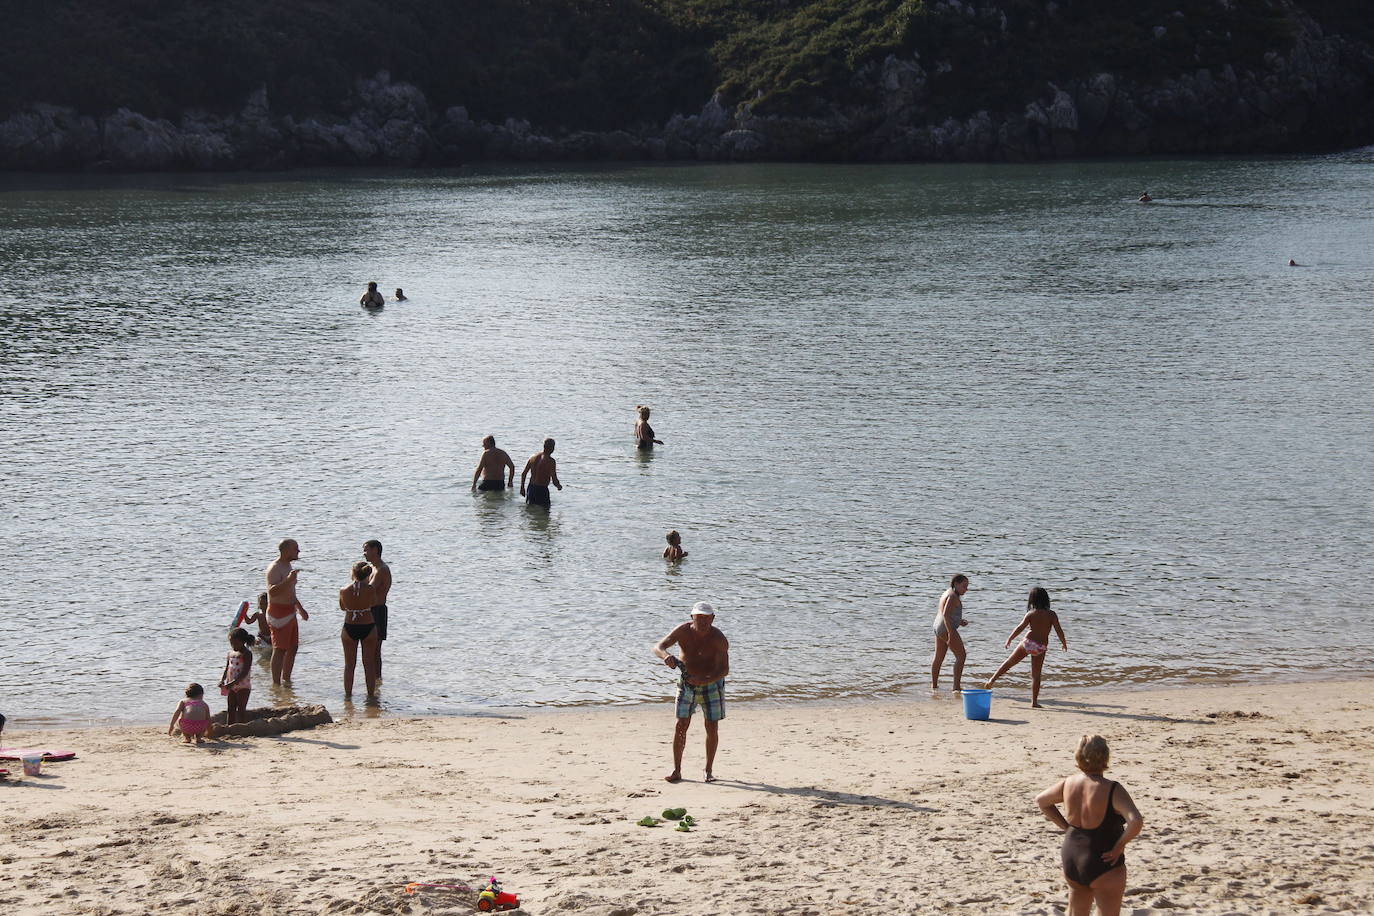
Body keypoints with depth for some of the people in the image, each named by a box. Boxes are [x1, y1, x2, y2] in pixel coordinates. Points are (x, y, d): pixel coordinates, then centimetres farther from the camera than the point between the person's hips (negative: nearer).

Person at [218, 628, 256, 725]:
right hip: (231, 686, 7)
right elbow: (227, 669, 12)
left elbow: (244, 672, -23)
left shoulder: (246, 654, -14)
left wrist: (233, 683, -30)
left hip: (243, 686, -7)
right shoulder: (231, 653, 8)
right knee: (231, 709, 11)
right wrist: (222, 680, -6)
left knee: (240, 710, -2)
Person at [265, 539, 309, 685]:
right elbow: (272, 591, -33)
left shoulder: (287, 566, 14)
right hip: (279, 614, -10)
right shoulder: (274, 569, -17)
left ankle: (286, 679, 23)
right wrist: (288, 580, -44)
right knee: (279, 650, -9)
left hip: (290, 612, 10)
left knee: (292, 647, 13)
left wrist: (300, 608, 32)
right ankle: (276, 683, -8)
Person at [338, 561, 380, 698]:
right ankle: (371, 693, 17)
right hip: (368, 627, 0)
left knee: (349, 664, 13)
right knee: (369, 664, 12)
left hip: (349, 629, 1)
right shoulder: (370, 590, -15)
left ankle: (348, 693, 18)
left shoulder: (344, 591, -11)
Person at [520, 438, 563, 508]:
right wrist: (559, 486, 6)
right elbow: (554, 481, -16)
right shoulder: (550, 461, -14)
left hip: (531, 488, 7)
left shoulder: (533, 457, 5)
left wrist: (522, 487, 22)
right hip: (542, 490, -7)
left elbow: (523, 474, 11)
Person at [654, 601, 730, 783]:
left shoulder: (718, 639, -22)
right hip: (687, 682, 2)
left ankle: (709, 770, 12)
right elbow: (658, 647, -20)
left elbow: (724, 669, -25)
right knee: (681, 726, -6)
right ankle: (676, 771, -3)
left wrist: (705, 680, -41)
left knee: (712, 728, -2)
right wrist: (666, 656, -43)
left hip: (711, 682, -1)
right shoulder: (683, 631, -16)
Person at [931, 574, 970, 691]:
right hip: (947, 629, -10)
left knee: (938, 658, 17)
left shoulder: (947, 593, 17)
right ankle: (957, 686, -11)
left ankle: (934, 685, 25)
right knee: (961, 656, -7)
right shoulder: (953, 596, -15)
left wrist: (959, 621, 18)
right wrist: (951, 633, -28)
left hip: (938, 628, 10)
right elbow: (945, 614, -25)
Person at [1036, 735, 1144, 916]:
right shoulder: (1112, 790, -21)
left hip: (1071, 859, 6)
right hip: (1103, 865, -6)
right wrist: (1119, 847, -18)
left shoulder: (1069, 784, -2)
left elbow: (1041, 800, 16)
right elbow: (1136, 822, -34)